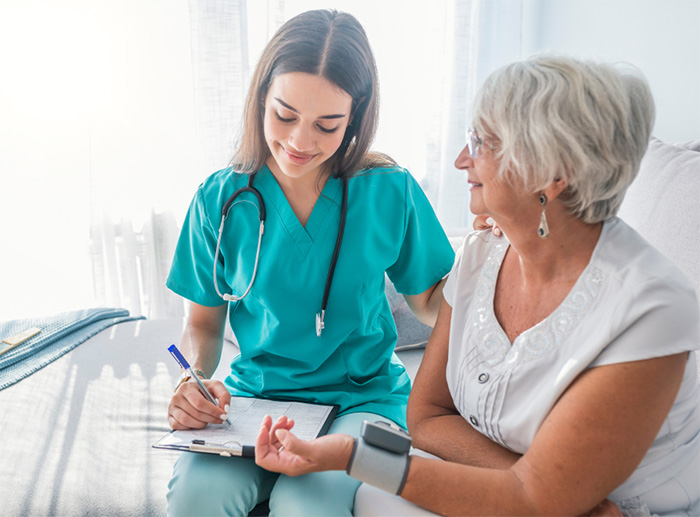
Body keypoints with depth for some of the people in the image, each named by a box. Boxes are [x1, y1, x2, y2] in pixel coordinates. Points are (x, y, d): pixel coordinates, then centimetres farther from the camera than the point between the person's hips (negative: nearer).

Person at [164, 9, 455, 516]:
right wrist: (195, 380, -14)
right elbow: (204, 323, 7)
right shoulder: (222, 199, -3)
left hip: (364, 396, -1)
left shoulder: (390, 191, -6)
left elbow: (431, 305, 4)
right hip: (255, 395, 2)